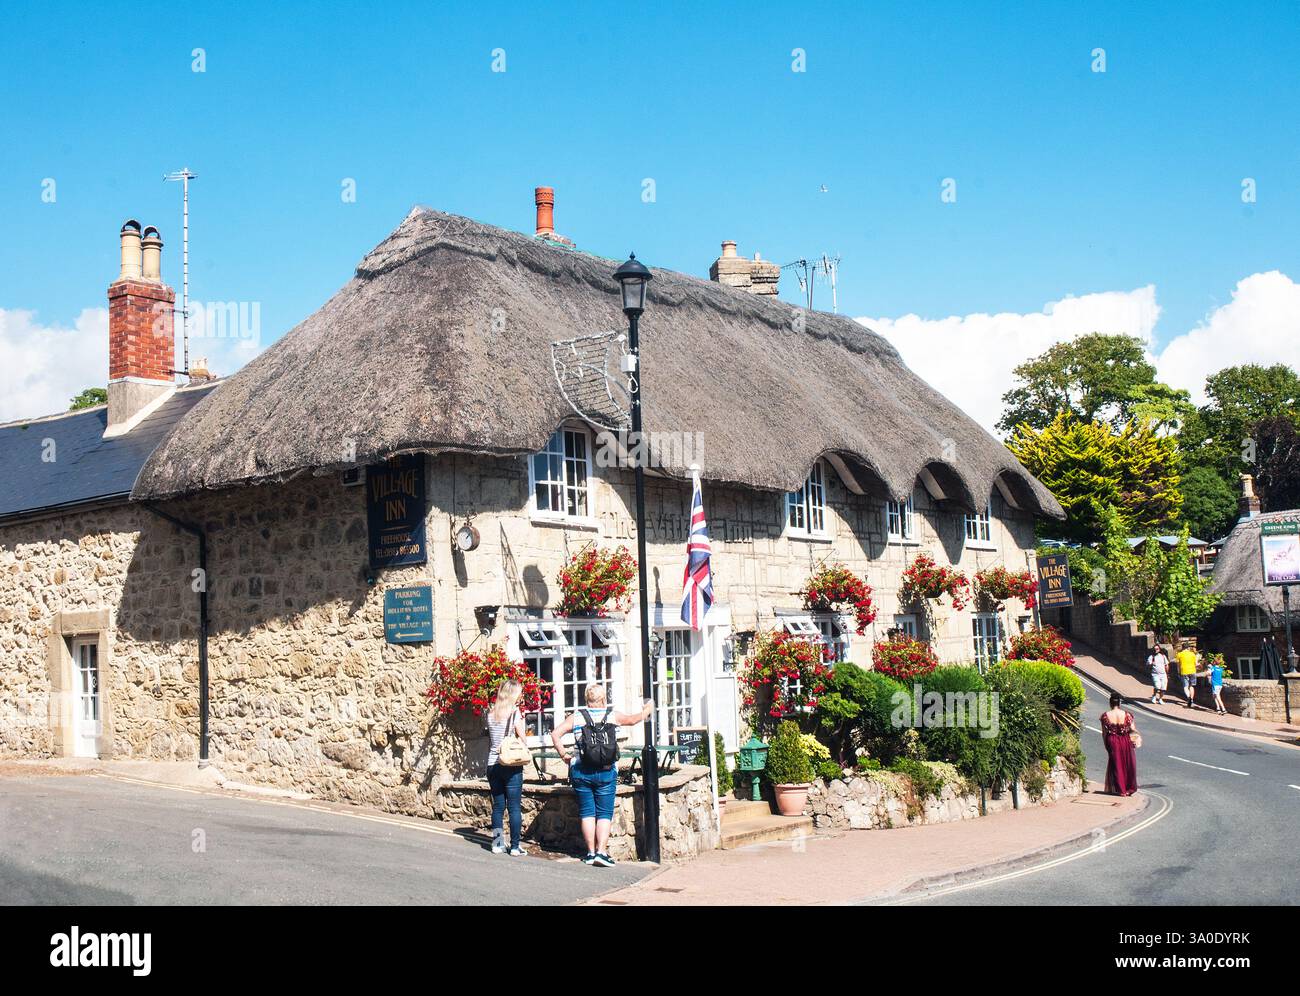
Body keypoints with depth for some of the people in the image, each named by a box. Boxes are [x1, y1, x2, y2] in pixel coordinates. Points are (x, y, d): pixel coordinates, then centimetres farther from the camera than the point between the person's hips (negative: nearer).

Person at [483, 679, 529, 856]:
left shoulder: (489, 713, 7)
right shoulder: (514, 712, -8)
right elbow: (522, 738, -6)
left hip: (493, 765, 5)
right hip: (511, 765, -5)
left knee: (498, 805, 11)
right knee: (514, 806, -1)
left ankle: (497, 843, 14)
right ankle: (515, 846, 0)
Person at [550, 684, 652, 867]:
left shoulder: (576, 717, 1)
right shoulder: (612, 716, 0)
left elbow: (555, 734, -5)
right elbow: (635, 719, 12)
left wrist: (564, 754, 5)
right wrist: (647, 708, 31)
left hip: (580, 771, 1)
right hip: (606, 772, -1)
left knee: (587, 813, 10)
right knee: (604, 814, 4)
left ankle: (591, 852, 11)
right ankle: (601, 851, -6)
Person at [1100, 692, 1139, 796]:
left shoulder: (1105, 716, -11)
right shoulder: (1127, 715, -13)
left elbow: (1104, 733, -4)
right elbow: (1132, 730, -7)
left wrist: (1106, 745, 9)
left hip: (1112, 742, 0)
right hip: (1126, 742, 0)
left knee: (1116, 765, 13)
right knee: (1128, 765, 17)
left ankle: (1120, 790, 16)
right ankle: (1130, 788, 22)